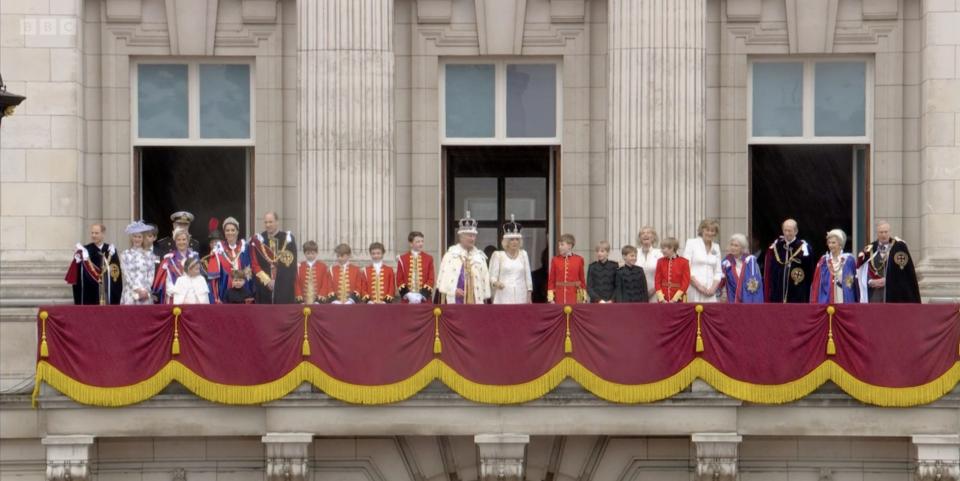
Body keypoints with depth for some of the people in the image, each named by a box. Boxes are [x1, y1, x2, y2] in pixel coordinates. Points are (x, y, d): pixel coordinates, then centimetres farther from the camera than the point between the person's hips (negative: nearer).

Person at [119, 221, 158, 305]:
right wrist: (138, 290, -9)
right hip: (130, 294, -1)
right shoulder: (125, 254, 5)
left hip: (146, 294, 1)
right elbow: (127, 275, -1)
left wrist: (145, 290, -7)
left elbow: (151, 274, 5)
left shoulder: (149, 254, 9)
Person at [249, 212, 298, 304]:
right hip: (264, 288, 1)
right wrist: (267, 280, -9)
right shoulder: (257, 241, 5)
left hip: (284, 289, -1)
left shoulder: (288, 239, 3)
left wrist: (276, 281, -7)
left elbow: (291, 263, 0)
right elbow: (254, 265, 2)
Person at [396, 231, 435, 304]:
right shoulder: (402, 259, 5)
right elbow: (399, 280, 3)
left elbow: (431, 279, 3)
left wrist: (421, 295, -10)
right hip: (407, 301, 0)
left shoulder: (429, 259, 6)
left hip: (424, 300, 0)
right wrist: (408, 295, -11)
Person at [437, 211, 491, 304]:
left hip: (475, 299, 3)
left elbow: (485, 278, 12)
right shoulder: (451, 254, 0)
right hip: (456, 299, -3)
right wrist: (453, 290, -13)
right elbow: (444, 275, -5)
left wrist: (485, 298, 9)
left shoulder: (480, 256, 12)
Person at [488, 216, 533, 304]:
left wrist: (529, 295, 10)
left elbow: (528, 276, 14)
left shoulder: (523, 254, 14)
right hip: (504, 296, -3)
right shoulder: (498, 255, 4)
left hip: (521, 297, 3)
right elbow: (492, 276, 0)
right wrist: (496, 283, -22)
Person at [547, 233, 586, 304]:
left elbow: (582, 279, 7)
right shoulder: (555, 260, 3)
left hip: (574, 298, 0)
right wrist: (551, 298, -2)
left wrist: (584, 298, 4)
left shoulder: (579, 260, 2)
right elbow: (551, 280, 4)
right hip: (559, 298, 0)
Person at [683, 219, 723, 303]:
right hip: (693, 290, -4)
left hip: (710, 293, 4)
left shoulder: (716, 247, 16)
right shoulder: (691, 243, 3)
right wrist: (698, 285, -11)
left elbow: (718, 272, 15)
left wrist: (713, 288, -2)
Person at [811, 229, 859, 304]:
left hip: (845, 301, -1)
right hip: (826, 302, 1)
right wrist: (814, 303, 1)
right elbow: (816, 284, 8)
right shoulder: (824, 261, 7)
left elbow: (855, 283, 6)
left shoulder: (849, 260, 3)